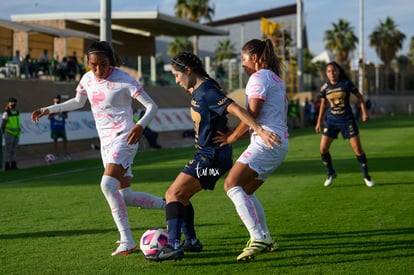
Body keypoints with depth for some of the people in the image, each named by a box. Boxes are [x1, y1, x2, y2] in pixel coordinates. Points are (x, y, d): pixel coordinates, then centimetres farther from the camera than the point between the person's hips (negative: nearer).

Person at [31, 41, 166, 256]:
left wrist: (140, 125, -33)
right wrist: (49, 109, 18)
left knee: (108, 184, -26)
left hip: (123, 139, -7)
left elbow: (151, 106, -15)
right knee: (125, 196, 5)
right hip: (106, 142, 7)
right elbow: (78, 102, 25)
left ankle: (127, 241, -21)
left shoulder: (122, 79, -14)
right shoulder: (87, 79, 5)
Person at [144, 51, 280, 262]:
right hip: (206, 154, 10)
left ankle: (173, 247, -22)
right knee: (179, 195, 17)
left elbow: (235, 109, -28)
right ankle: (191, 241, 27)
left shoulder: (207, 91, -18)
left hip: (212, 156, -10)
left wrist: (260, 130, -35)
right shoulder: (197, 91, 11)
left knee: (173, 194, -15)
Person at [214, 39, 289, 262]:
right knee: (245, 191, 16)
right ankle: (266, 240, 15)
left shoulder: (258, 77, -7)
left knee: (232, 185, -18)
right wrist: (239, 134, 18)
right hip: (280, 143, 10)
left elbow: (252, 114, -16)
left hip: (266, 142, -10)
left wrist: (232, 137, -6)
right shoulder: (275, 78, 23)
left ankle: (258, 237, -28)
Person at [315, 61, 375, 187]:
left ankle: (366, 176, 14)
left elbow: (359, 96, 2)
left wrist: (364, 112, -6)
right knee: (323, 149, -4)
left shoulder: (346, 83, -9)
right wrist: (319, 122, 11)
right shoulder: (324, 88, -2)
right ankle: (331, 173, 20)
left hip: (347, 120, -2)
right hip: (331, 121, 2)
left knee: (358, 149, -4)